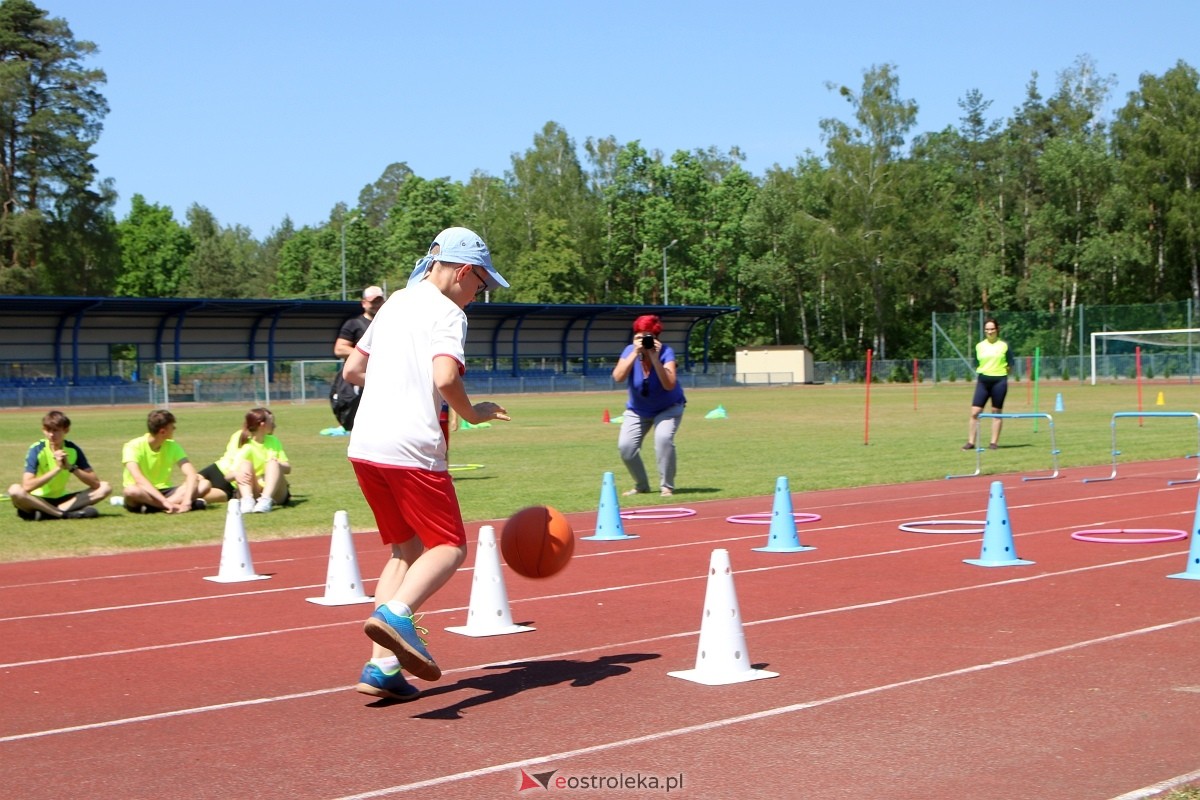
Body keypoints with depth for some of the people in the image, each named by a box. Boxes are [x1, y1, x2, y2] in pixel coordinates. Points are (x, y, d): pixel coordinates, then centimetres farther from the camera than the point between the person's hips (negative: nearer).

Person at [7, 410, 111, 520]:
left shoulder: (73, 449, -4)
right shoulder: (36, 450, -14)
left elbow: (95, 483, -10)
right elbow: (27, 486, -27)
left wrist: (70, 467, -23)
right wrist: (57, 468, -28)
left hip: (61, 499, 4)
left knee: (104, 487, -13)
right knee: (15, 490, -34)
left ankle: (46, 513, -25)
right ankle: (66, 514, -32)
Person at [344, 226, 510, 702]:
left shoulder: (395, 303, 20)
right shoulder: (447, 313, -5)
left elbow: (352, 370, 24)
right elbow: (446, 378, -21)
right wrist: (472, 413, -4)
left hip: (364, 445, 8)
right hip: (411, 448, -8)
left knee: (407, 548, 15)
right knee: (449, 547, 0)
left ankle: (381, 666, 4)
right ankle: (396, 613, -29)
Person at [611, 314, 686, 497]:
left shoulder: (665, 352, -25)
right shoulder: (630, 351, -17)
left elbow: (669, 385, -37)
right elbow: (618, 377, -33)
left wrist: (655, 358, -41)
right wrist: (635, 353, -38)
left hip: (668, 408, -3)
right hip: (638, 410, 3)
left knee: (663, 437, -28)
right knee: (625, 446, -12)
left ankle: (666, 487, -11)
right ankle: (641, 486, 12)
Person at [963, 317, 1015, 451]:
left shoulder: (1004, 345, 2)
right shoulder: (979, 346, 8)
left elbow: (1010, 365, 6)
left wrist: (1001, 373, -1)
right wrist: (984, 372, 5)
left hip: (999, 381, -2)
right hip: (983, 381, 2)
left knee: (997, 412, 3)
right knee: (975, 412, -5)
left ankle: (994, 442, 10)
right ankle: (971, 442, -1)